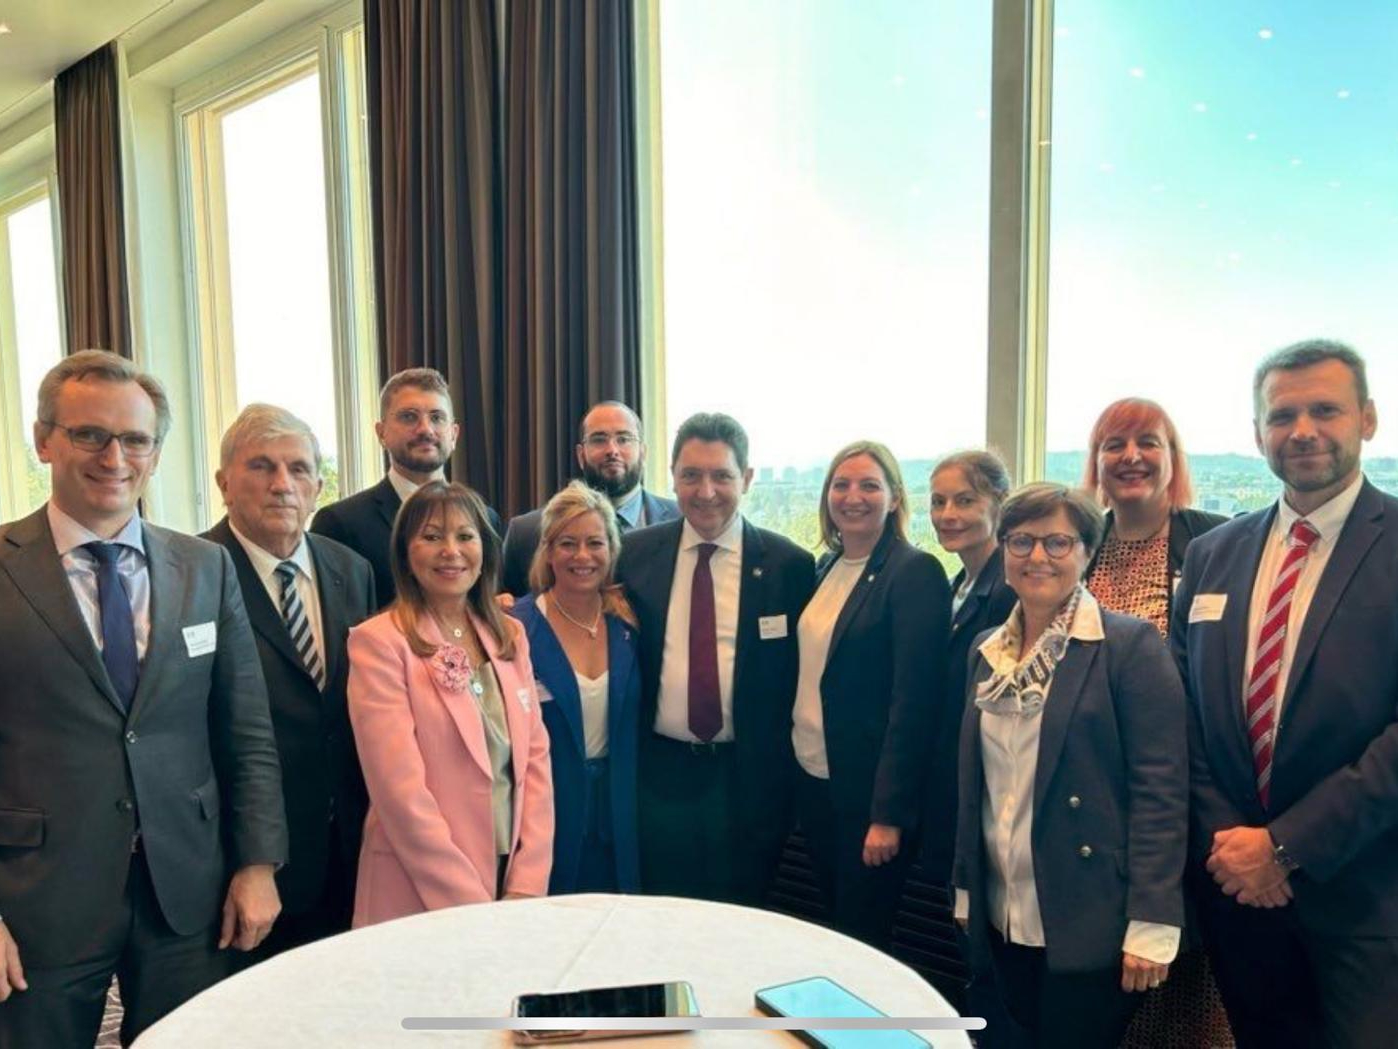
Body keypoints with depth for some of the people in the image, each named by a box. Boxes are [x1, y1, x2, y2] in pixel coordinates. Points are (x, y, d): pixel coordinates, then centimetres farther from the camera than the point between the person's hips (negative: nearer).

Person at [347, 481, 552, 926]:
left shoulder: (510, 636, 6)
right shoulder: (378, 642, -11)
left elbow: (536, 757, 3)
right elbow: (400, 791, -16)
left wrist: (527, 885, -5)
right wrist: (471, 905, -16)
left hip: (513, 883, 5)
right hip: (420, 899, -5)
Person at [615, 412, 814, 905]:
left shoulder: (789, 564, -6)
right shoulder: (635, 553, 0)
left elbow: (800, 672, -1)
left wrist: (782, 770, -1)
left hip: (749, 777, -1)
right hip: (659, 771, 2)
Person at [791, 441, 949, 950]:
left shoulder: (916, 573, -14)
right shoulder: (824, 567, 8)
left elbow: (914, 699, -17)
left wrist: (889, 814, -19)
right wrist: (792, 761, 8)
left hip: (869, 789, -7)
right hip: (812, 777, 7)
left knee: (863, 933, 6)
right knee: (834, 924, 20)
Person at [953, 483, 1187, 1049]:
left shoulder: (1130, 644, -10)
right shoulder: (988, 651, 8)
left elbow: (1161, 789, -13)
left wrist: (1151, 925, -16)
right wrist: (966, 889, 14)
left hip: (1089, 928, -5)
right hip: (1001, 923, 6)